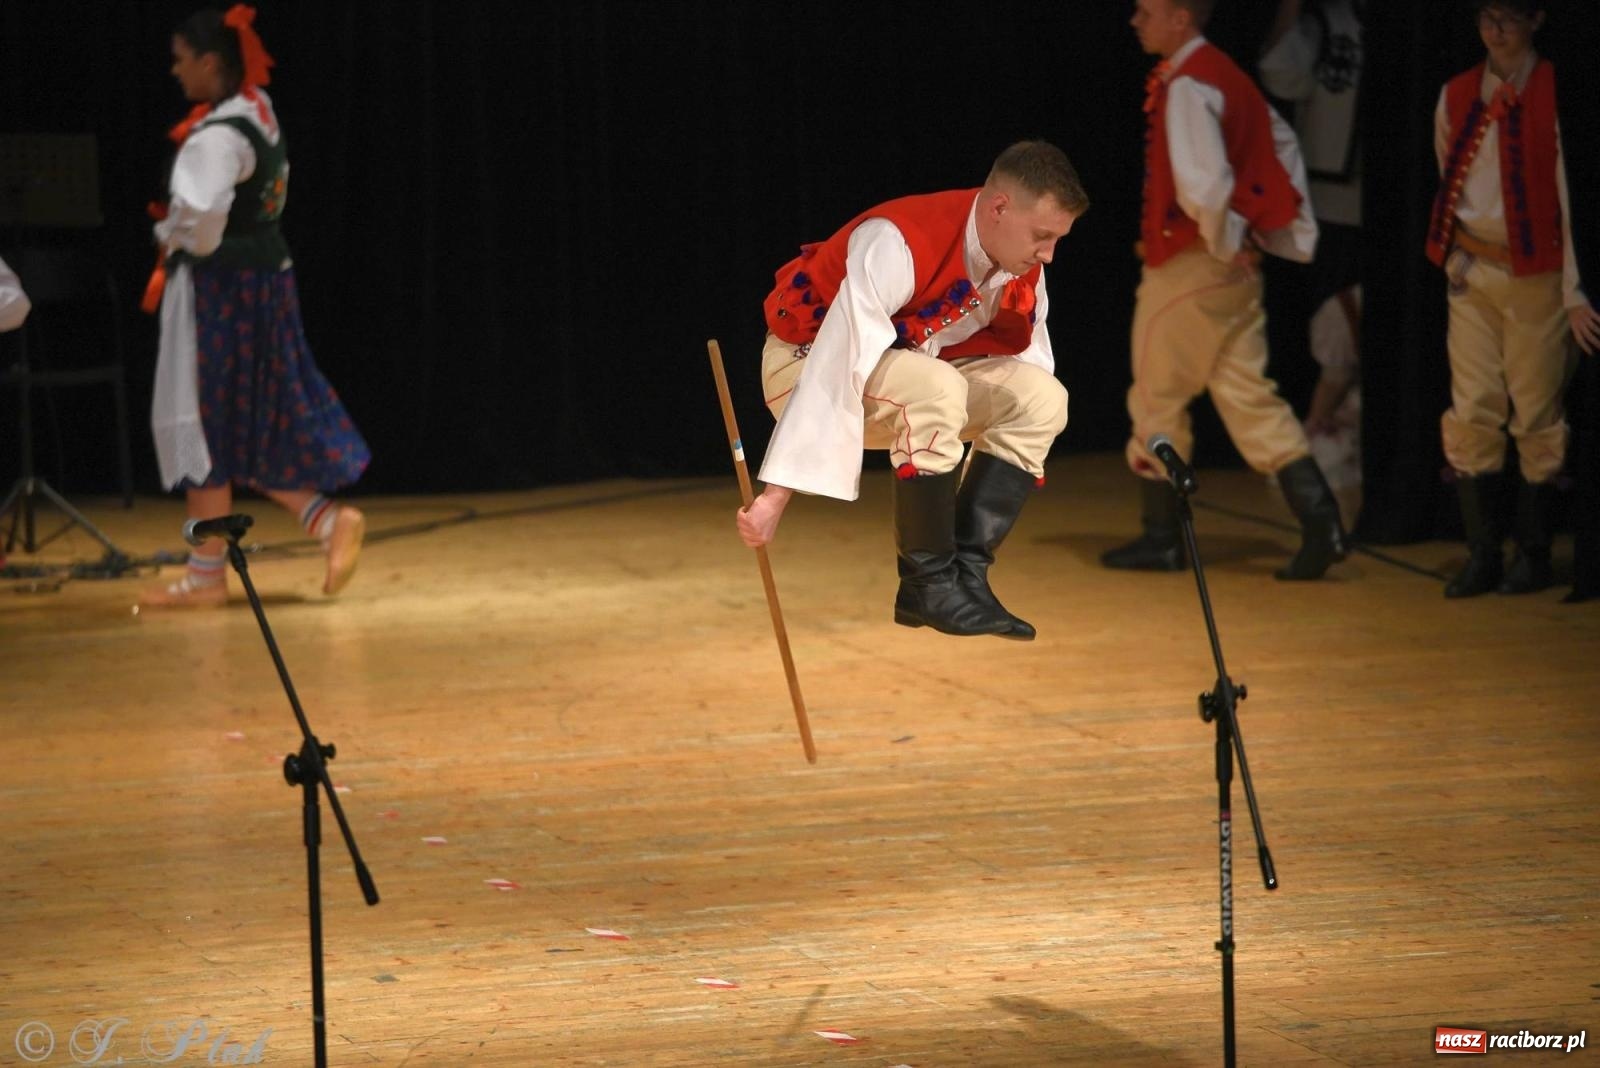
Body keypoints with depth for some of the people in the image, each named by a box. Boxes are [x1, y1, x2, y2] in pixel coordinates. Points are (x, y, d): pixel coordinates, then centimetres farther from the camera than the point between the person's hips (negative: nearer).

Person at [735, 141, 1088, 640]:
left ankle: (967, 572, -14)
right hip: (806, 360, -7)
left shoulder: (1023, 267, -10)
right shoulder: (898, 245, -34)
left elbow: (1025, 355, 3)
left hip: (909, 363, 7)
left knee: (1041, 398, -14)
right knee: (935, 389, -36)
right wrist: (776, 497, -41)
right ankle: (928, 585, -23)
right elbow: (834, 370, -38)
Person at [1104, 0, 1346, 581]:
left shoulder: (1186, 87, -18)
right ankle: (1320, 521, -2)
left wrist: (1224, 241, -13)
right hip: (1234, 269, 9)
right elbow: (1282, 145, 20)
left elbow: (1204, 183, -28)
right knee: (1249, 397, 8)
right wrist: (1295, 229, 18)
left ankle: (1161, 537, 15)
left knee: (1157, 401, 6)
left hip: (1189, 267, -9)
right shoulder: (1226, 75, 11)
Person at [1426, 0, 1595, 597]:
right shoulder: (1456, 97, 8)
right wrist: (1454, 255, 13)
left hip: (1535, 273, -4)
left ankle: (1533, 556, 11)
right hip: (1470, 273, 4)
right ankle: (1482, 555, 7)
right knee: (1471, 413, 1)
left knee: (1537, 415, 1)